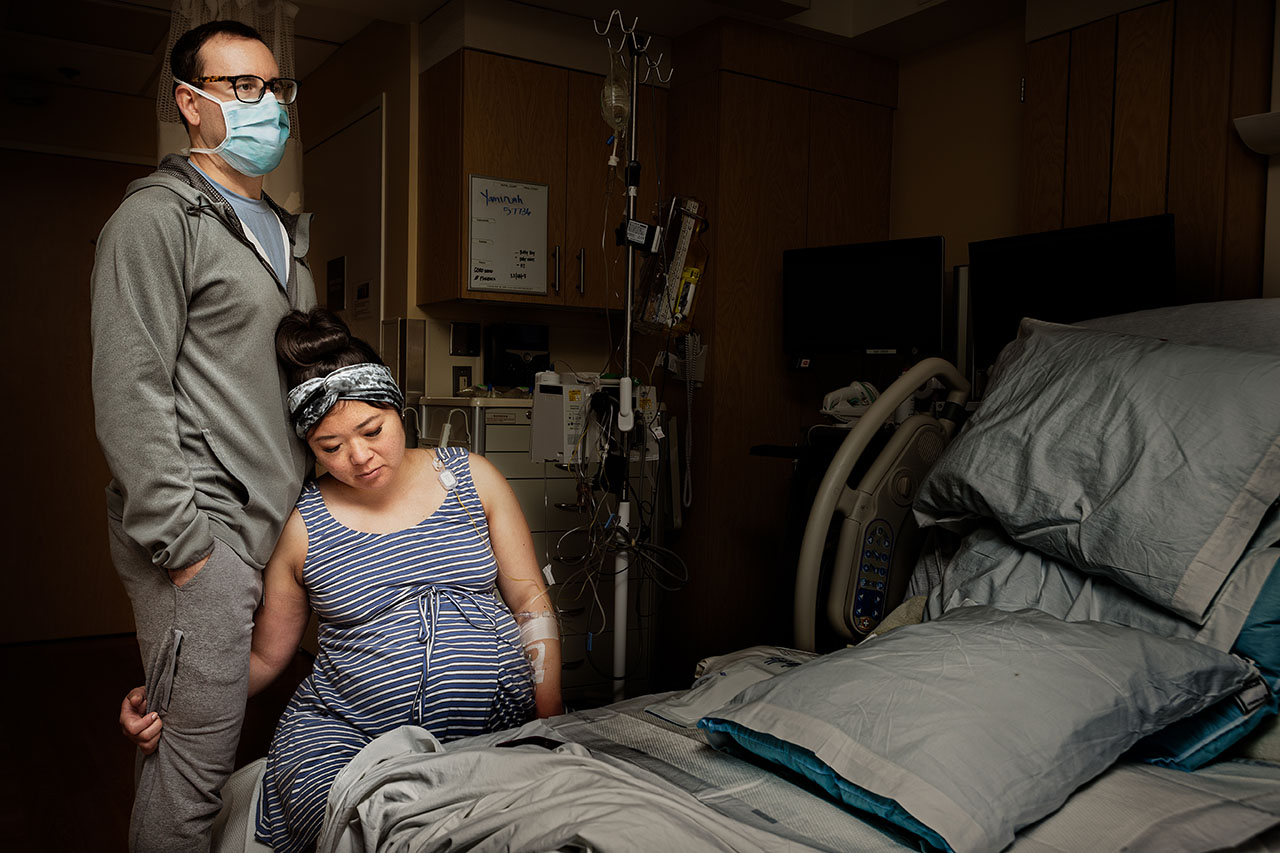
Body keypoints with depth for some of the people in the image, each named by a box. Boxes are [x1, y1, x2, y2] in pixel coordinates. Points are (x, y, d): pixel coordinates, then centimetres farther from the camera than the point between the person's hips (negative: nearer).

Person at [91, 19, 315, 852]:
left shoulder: (285, 233, 21)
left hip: (271, 528, 8)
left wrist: (317, 504, 18)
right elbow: (130, 393, -13)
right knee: (195, 760, -2)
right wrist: (181, 542, -16)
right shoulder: (158, 217, -5)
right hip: (204, 530, -8)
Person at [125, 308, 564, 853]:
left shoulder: (471, 478, 4)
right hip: (346, 725, 0)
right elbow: (265, 658, 12)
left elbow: (530, 601, 6)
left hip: (498, 724, 1)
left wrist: (551, 726, -2)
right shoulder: (302, 526, 2)